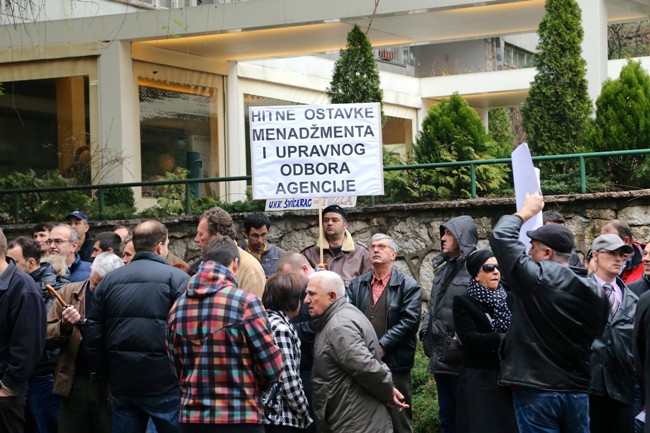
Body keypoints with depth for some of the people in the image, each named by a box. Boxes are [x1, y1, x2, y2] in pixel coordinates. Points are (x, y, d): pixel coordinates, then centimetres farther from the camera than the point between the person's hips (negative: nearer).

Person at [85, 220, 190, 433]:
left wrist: (109, 375, 17)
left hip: (121, 385, 5)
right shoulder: (176, 278, -6)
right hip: (165, 384, -5)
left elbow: (92, 338, 8)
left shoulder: (109, 280, 8)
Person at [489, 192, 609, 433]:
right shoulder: (595, 293, 4)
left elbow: (500, 236, -5)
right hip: (578, 392, 6)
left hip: (536, 391, -5)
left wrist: (527, 211, 10)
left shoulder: (536, 278, -13)